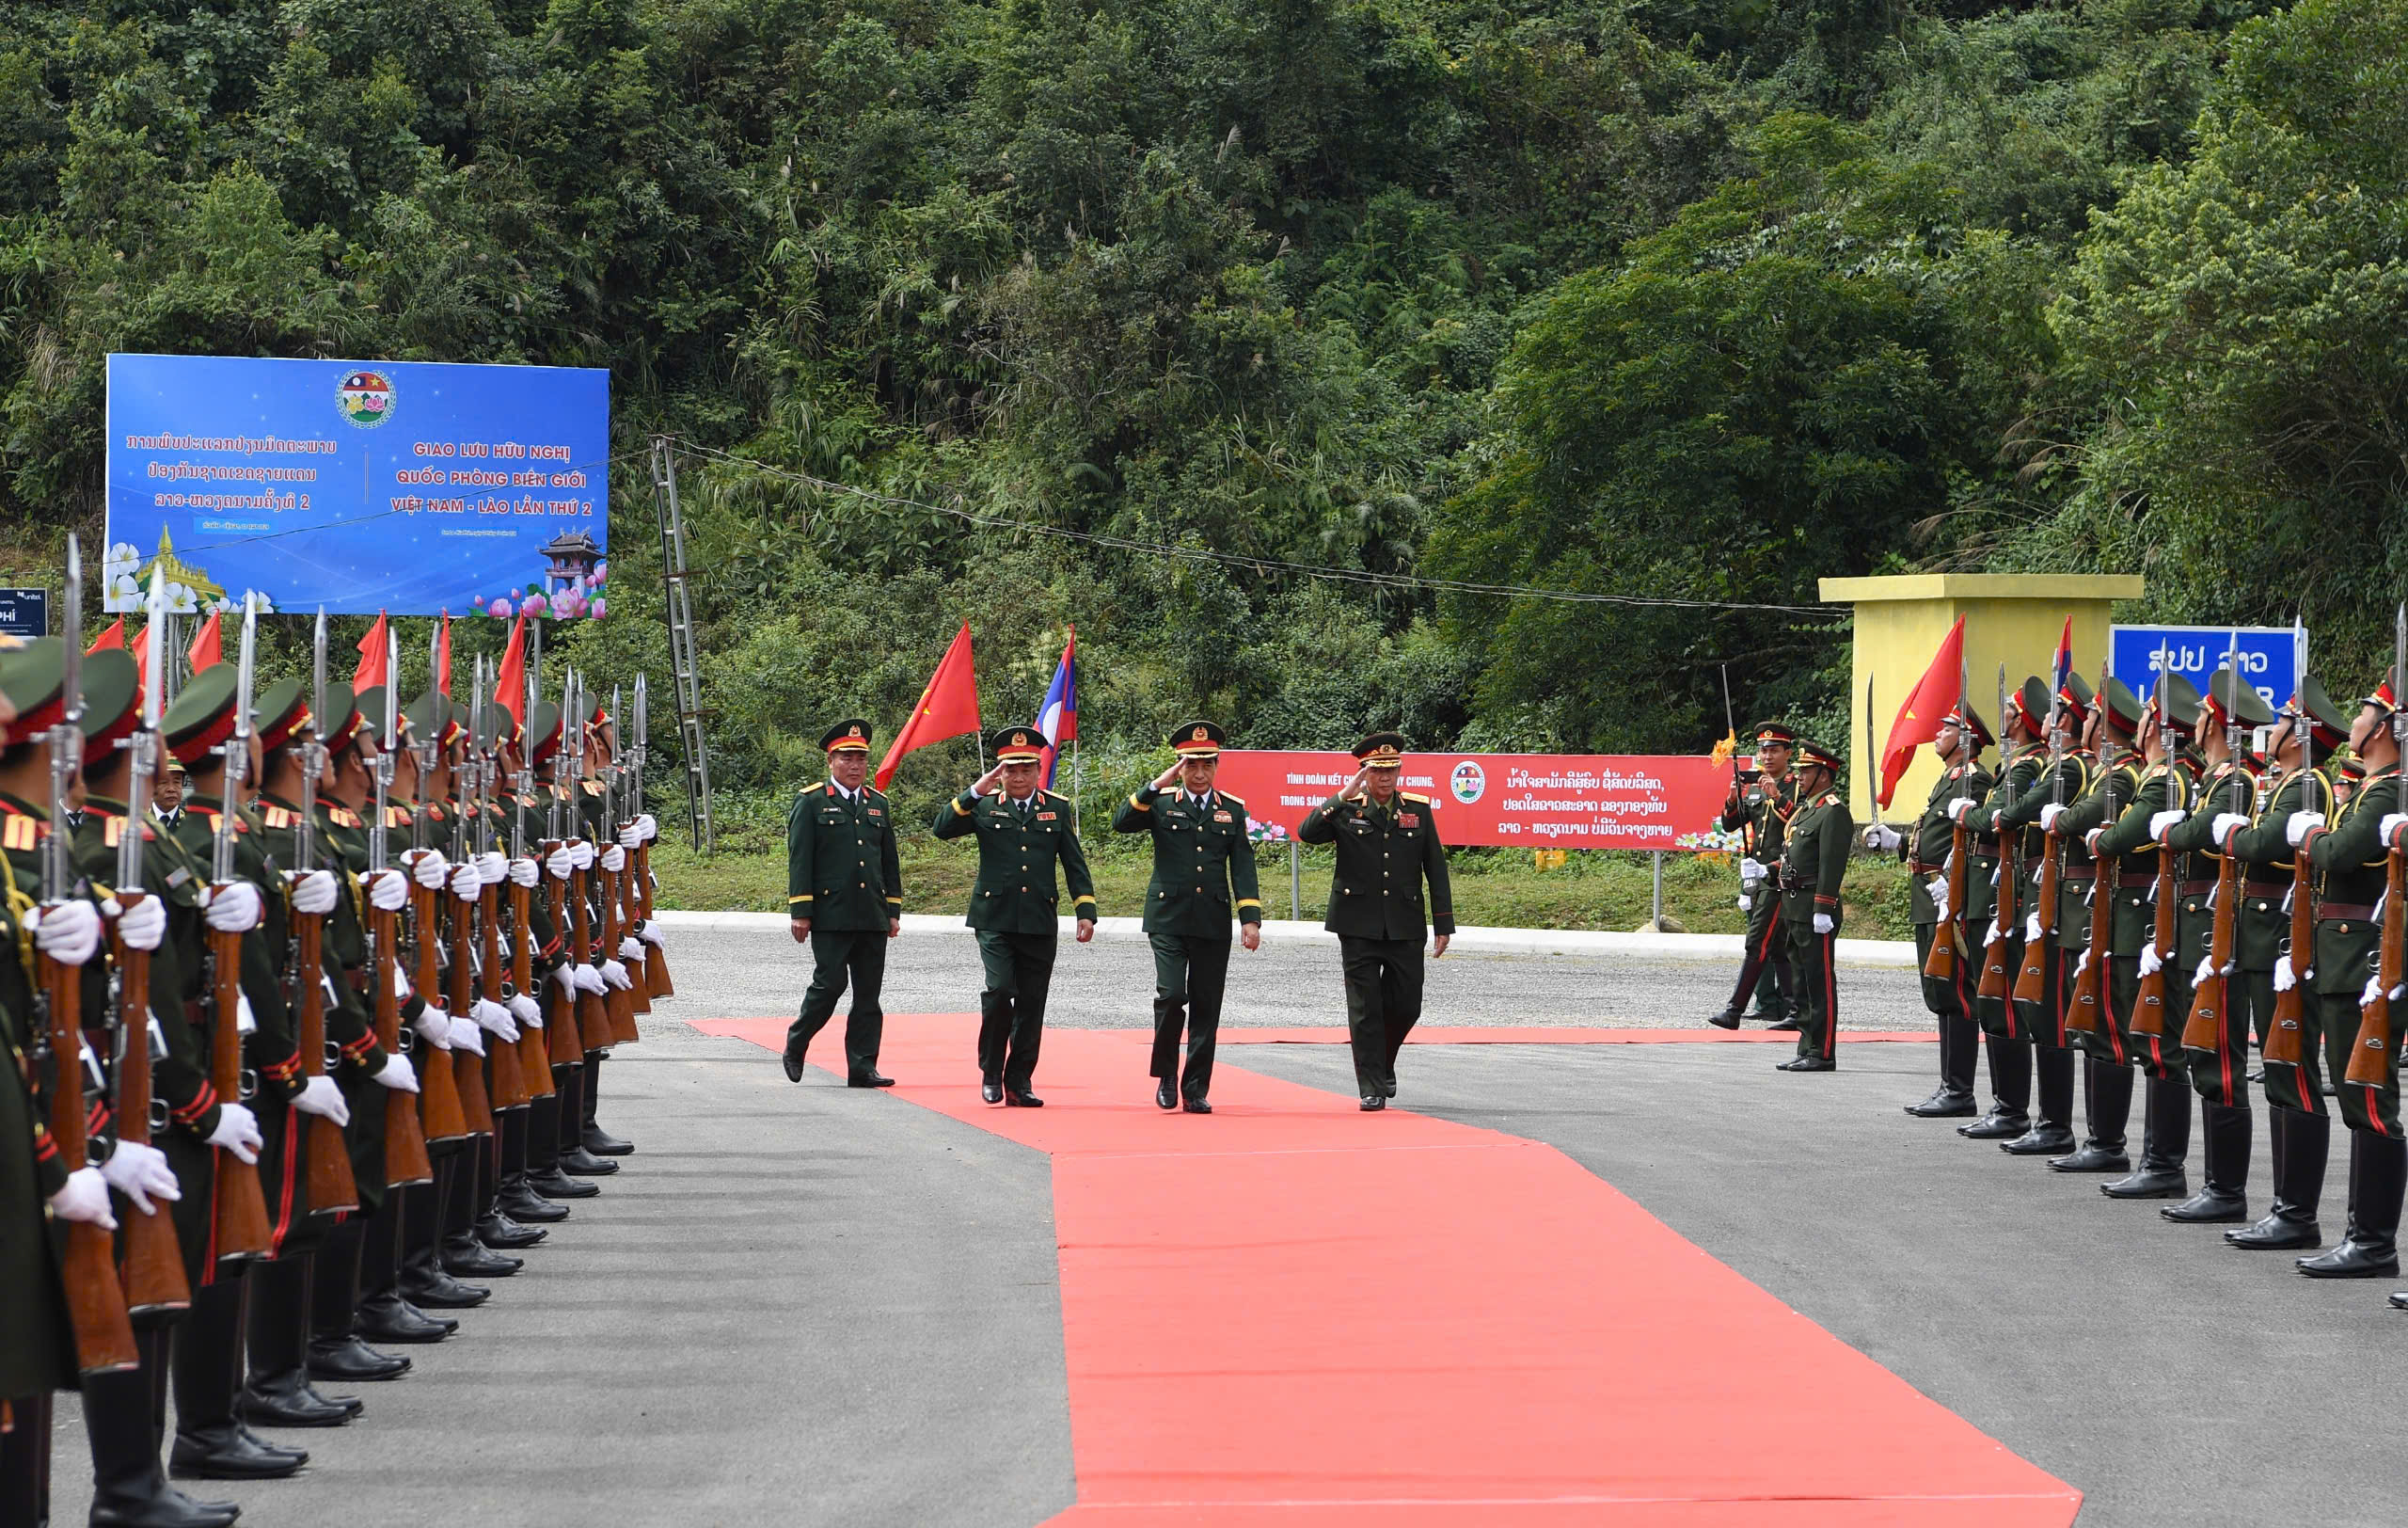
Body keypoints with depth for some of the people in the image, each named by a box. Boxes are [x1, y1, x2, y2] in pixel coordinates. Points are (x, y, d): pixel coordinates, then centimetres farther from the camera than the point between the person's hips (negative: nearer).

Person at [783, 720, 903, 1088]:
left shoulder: (878, 803, 17)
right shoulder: (810, 802, 1)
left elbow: (890, 862, 20)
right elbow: (799, 860, -3)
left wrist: (893, 911, 14)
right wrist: (800, 912, -9)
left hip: (872, 918, 5)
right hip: (830, 916, -5)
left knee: (868, 994, 2)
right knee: (830, 983, -9)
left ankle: (863, 1068, 4)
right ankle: (795, 1047, 12)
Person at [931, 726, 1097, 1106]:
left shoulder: (1058, 808, 9)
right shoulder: (984, 806, 5)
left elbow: (1074, 864, 10)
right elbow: (943, 828, -8)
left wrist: (1085, 911, 2)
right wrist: (975, 792, -15)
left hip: (1040, 923, 2)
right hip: (994, 919, -2)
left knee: (1031, 1004, 4)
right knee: (999, 991, -16)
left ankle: (1019, 1083, 12)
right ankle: (990, 1071, 2)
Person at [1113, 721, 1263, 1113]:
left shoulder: (1232, 810, 10)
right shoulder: (1160, 803, 4)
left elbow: (1242, 867, 6)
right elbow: (1121, 823, -12)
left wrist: (1250, 917, -4)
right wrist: (1157, 785, -17)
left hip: (1213, 922, 2)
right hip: (1168, 919, -2)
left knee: (1206, 1007, 3)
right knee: (1171, 995, -16)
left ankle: (1196, 1090, 11)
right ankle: (1166, 1076, 4)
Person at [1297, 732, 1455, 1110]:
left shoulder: (1418, 809, 7)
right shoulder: (1346, 810, 1)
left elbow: (1436, 868, 8)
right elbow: (1307, 832, -16)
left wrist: (1444, 924, 4)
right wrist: (1344, 796, -19)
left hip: (1405, 928, 2)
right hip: (1359, 926, -2)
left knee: (1406, 1005, 5)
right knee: (1365, 1008, -1)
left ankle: (1384, 1064, 32)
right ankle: (1373, 1089, 4)